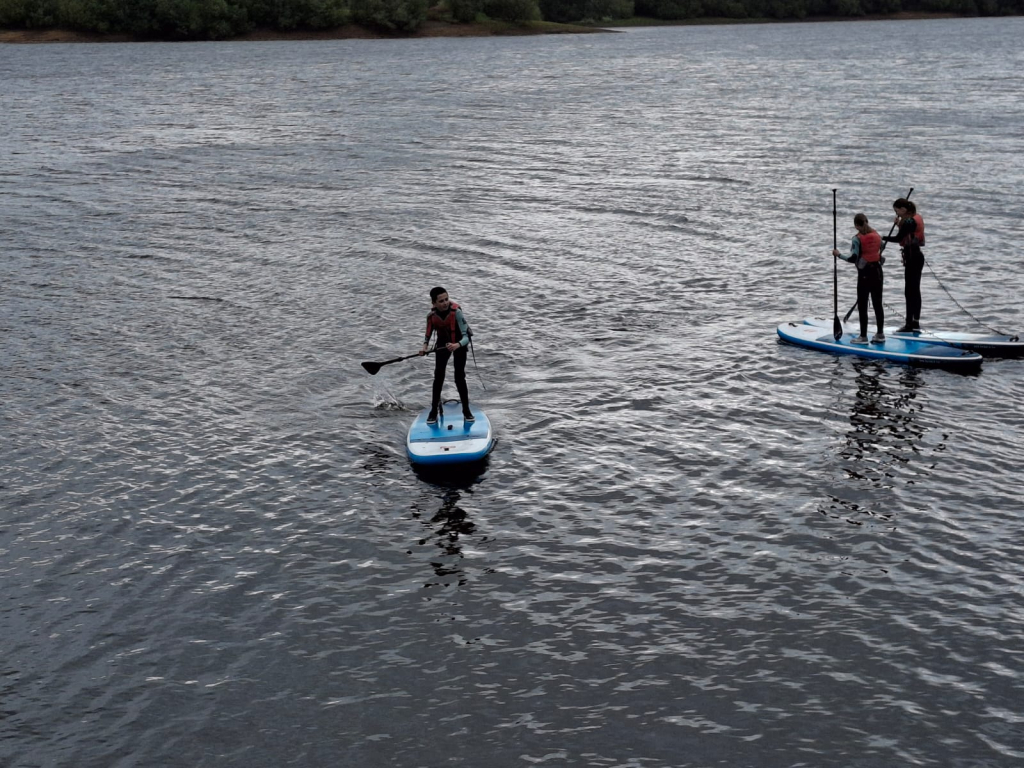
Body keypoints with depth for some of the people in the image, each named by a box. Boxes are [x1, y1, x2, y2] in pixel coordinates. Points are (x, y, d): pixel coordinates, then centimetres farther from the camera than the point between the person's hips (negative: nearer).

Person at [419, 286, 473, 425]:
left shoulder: (456, 312, -31)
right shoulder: (432, 316, -19)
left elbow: (466, 337, -34)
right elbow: (428, 335, -4)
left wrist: (457, 345, -54)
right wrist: (425, 346, -24)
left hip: (459, 344, -3)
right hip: (443, 344, 3)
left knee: (460, 378, -8)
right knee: (438, 377, -5)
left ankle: (466, 410, 6)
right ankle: (433, 411, 3)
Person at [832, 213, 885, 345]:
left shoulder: (857, 239, -13)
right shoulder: (877, 236, 5)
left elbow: (853, 259, -17)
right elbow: (881, 255, 12)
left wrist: (839, 255, -6)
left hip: (864, 273, -6)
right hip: (877, 271, 6)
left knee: (862, 306, 1)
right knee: (878, 304, 10)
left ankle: (863, 336, 2)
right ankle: (880, 334, 14)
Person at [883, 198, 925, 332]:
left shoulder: (909, 221, -18)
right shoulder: (916, 218, 12)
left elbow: (898, 238, -21)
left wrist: (881, 238, -10)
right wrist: (900, 224, 5)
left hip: (912, 257, -10)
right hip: (917, 256, 10)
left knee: (909, 291, -6)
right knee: (915, 290, 14)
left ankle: (910, 323, -3)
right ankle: (915, 322, 19)